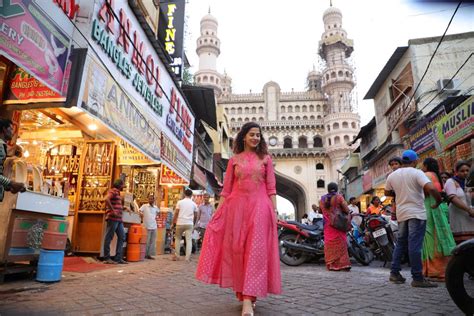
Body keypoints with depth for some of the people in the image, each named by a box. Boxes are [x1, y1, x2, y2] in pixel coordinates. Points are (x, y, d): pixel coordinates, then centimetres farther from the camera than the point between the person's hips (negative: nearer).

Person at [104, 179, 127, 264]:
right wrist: (113, 211, -22)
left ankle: (118, 258, 12)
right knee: (109, 237, -2)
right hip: (113, 218, -10)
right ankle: (106, 258, 5)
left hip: (118, 219, 10)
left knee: (122, 237, 8)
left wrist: (123, 207, 18)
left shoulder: (118, 192, 22)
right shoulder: (113, 191, -6)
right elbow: (107, 199, -23)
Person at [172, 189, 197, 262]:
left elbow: (176, 213, -2)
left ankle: (177, 256, 17)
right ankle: (188, 257, -3)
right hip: (189, 223, 1)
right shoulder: (194, 204, 7)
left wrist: (173, 223, 5)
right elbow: (195, 216, 11)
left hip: (180, 223, 0)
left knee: (178, 239, 16)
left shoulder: (180, 202, 1)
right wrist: (194, 223, 24)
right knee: (189, 240, 2)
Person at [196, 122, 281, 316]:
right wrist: (219, 211, 1)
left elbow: (271, 188, 6)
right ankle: (244, 292, 20)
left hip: (259, 207, -1)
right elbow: (226, 189, 8)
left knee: (255, 249, -8)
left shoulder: (266, 159, 10)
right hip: (236, 206, 2)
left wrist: (274, 210, -3)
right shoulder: (234, 160, 11)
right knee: (237, 249, 3)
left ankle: (248, 300, -9)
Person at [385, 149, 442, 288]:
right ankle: (417, 278, -1)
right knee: (415, 245, -5)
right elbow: (431, 188, -24)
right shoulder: (417, 173, -10)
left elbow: (387, 192, 19)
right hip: (416, 213, -6)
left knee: (401, 243, 14)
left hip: (401, 213, 6)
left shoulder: (392, 175, 7)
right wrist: (438, 201, -8)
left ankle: (394, 272, 17)